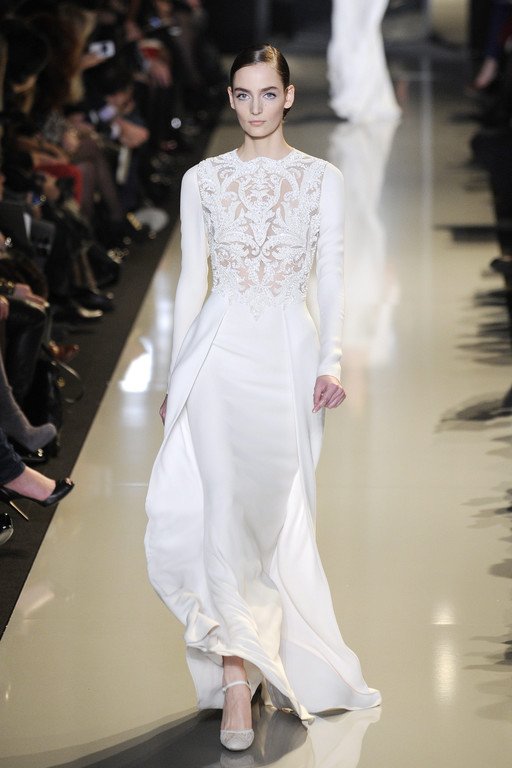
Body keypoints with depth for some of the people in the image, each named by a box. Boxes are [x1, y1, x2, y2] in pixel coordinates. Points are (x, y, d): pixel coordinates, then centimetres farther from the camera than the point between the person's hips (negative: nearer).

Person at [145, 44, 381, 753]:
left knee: (276, 515, 5)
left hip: (290, 355, 0)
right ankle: (238, 679, -11)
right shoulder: (203, 180, 8)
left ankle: (244, 665, 19)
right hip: (219, 351, 0)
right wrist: (175, 376, 8)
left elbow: (330, 279, 3)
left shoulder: (322, 178, 6)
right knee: (223, 512, -11)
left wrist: (330, 363, -10)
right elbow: (191, 279, 10)